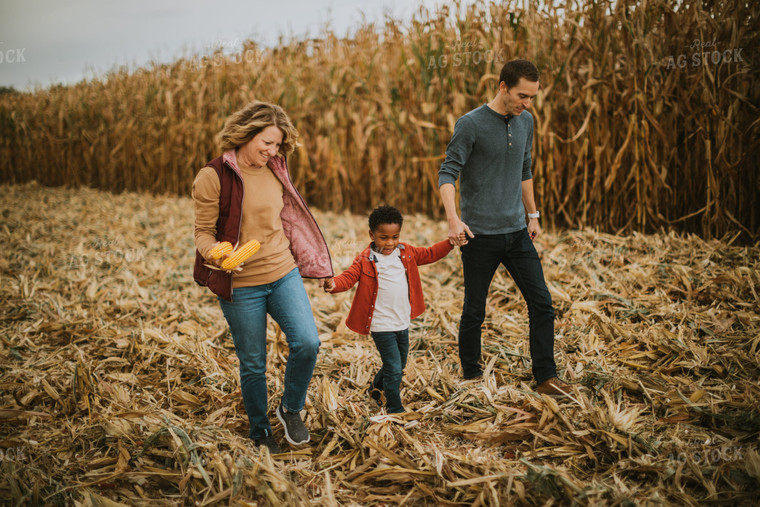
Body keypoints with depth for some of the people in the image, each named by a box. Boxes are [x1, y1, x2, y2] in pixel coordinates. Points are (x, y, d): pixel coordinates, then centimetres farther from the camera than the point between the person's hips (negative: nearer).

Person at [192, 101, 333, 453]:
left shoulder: (275, 171, 5)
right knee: (252, 364, 8)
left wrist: (315, 265, 18)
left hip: (283, 273, 4)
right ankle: (260, 434, 31)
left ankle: (291, 409, 17)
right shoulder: (213, 177, -11)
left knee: (307, 344, -11)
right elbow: (204, 232, -8)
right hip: (240, 285, -4)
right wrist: (217, 255, -30)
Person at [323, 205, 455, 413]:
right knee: (394, 368, -5)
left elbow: (429, 254, 13)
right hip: (382, 325, -7)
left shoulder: (406, 252, 6)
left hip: (403, 322, 7)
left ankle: (376, 386, 48)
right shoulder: (365, 260, -11)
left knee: (400, 364, 22)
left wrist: (450, 243, 1)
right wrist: (333, 284, -39)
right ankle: (396, 409, 12)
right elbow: (349, 277, -18)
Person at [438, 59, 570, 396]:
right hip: (480, 236, -5)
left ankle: (546, 377, 11)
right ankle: (471, 376, 23)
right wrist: (453, 219, -29)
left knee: (541, 303, 2)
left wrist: (533, 214, 21)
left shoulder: (525, 122, 9)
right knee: (474, 312, 5)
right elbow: (447, 174, -15)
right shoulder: (471, 124, -11)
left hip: (517, 232, 6)